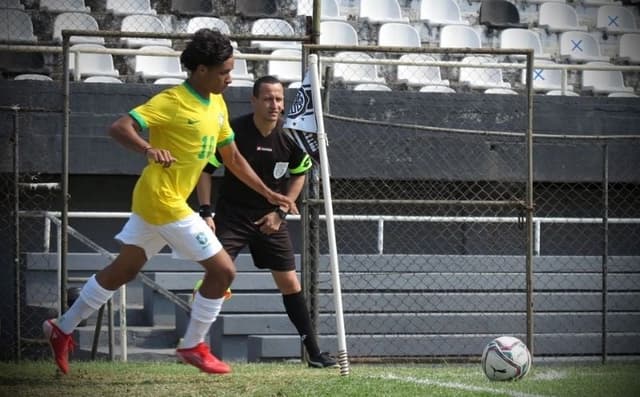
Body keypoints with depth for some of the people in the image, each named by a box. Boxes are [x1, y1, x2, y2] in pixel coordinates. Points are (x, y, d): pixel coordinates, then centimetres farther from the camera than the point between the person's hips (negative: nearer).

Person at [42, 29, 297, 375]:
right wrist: (148, 149, -43)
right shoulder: (172, 102, -17)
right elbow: (119, 128, -24)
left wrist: (268, 194, 17)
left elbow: (232, 158, 19)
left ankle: (62, 328, 26)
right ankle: (193, 347, 8)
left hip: (153, 202, 9)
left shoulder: (217, 106, 9)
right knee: (223, 270, -5)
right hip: (162, 200, -9)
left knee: (123, 271, 17)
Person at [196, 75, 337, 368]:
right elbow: (205, 169, -8)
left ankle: (313, 351, 15)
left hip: (270, 219, 3)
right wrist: (206, 212, -15)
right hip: (232, 215, -3)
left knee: (289, 281, 6)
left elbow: (299, 174, 9)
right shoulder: (233, 131, -19)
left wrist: (281, 211, 0)